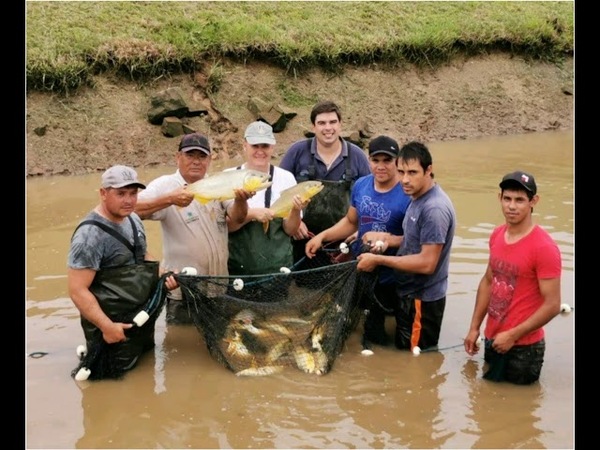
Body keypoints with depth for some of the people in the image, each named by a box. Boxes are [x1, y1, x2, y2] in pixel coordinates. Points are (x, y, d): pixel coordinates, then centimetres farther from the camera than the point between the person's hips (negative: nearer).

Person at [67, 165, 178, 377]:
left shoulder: (133, 220, 3)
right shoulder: (90, 234, -24)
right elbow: (77, 290, -25)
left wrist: (163, 276, 0)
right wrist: (107, 326, -26)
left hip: (143, 317, 8)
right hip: (115, 325, -8)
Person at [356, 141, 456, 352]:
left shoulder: (434, 209, -26)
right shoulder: (418, 198, 5)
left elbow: (427, 263, -28)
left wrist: (378, 260, -22)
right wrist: (390, 239, -1)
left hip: (422, 299, -10)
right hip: (409, 293, 10)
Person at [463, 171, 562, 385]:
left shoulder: (544, 247, -21)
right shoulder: (497, 235, 1)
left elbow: (552, 305, -21)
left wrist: (512, 336, -18)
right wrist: (474, 327, 11)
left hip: (522, 347, -7)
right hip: (492, 339, 7)